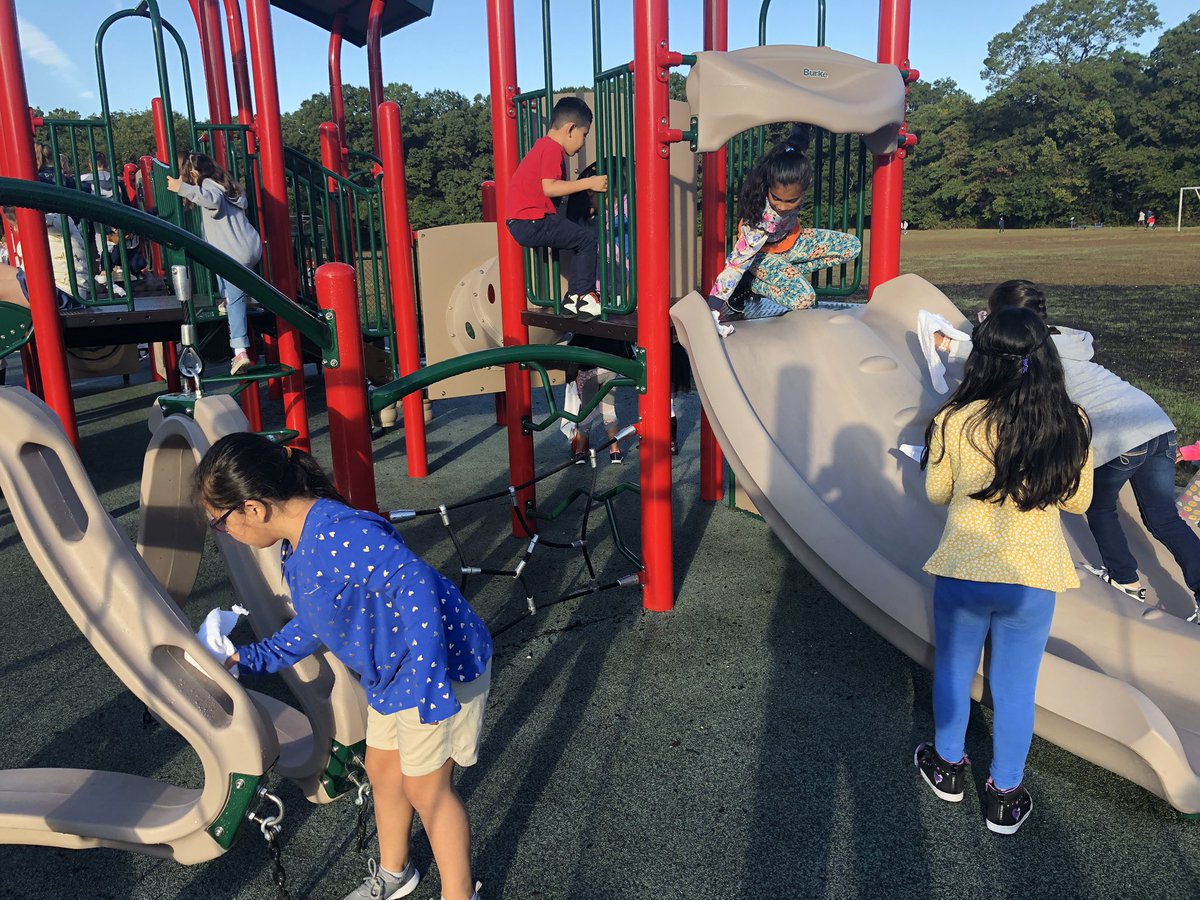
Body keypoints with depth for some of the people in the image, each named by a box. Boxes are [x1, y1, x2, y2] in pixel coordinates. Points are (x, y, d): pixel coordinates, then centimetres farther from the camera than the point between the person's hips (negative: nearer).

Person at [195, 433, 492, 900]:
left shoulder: (337, 534, -30)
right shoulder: (298, 547, 3)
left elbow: (416, 585, -37)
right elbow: (314, 622, 17)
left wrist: (429, 684, -37)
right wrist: (250, 658, 19)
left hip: (442, 662, -10)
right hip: (391, 671, 10)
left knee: (426, 787, 6)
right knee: (383, 770, 24)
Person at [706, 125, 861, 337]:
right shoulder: (764, 219, -39)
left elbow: (798, 139, -8)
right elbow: (738, 260, -38)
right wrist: (715, 305, -40)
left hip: (790, 240, 7)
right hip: (763, 253, -7)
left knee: (853, 246, -3)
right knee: (804, 298, -28)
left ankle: (787, 274, -4)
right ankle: (751, 284, -8)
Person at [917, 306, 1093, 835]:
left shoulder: (956, 421, -15)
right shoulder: (1071, 425, -9)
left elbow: (937, 494, -1)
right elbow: (1077, 500, 4)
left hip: (962, 572, -1)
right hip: (1033, 579, 1)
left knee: (953, 671, 21)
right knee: (1016, 687, 16)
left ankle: (947, 766, 40)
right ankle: (1005, 798, 31)